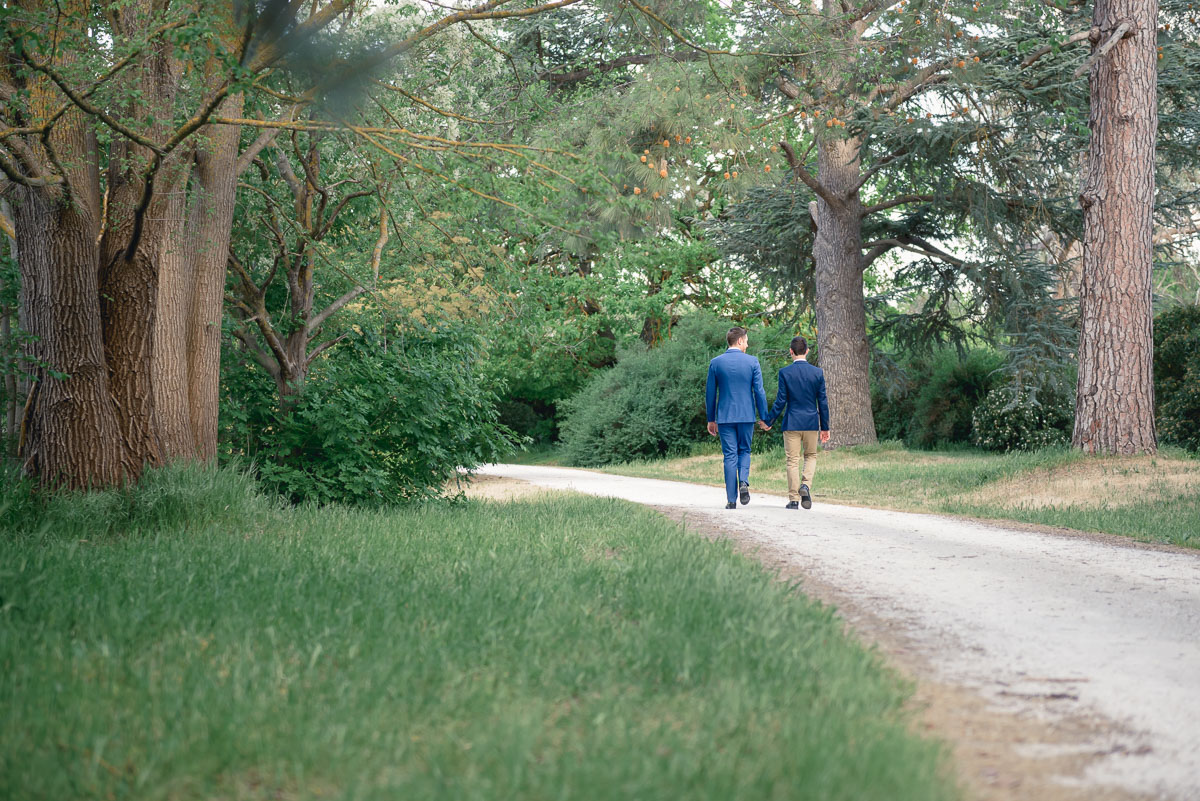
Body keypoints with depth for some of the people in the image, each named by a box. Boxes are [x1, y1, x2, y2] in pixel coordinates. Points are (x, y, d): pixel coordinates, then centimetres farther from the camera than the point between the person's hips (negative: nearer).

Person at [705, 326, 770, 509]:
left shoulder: (716, 363, 0)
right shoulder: (752, 362, -3)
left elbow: (710, 393, 4)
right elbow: (759, 391, -4)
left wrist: (711, 419, 12)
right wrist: (763, 417, 3)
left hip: (725, 417, 0)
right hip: (747, 416, 0)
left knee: (730, 456, 4)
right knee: (744, 451, 17)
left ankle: (731, 499, 1)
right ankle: (744, 482, -9)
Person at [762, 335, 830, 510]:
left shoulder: (784, 373, -7)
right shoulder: (817, 372, -1)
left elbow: (780, 402, -7)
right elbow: (823, 402, 1)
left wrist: (769, 422, 5)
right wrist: (825, 427, 9)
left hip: (792, 423, -1)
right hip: (811, 422, 2)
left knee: (793, 461, 5)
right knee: (810, 456, 19)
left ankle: (793, 499, 4)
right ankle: (805, 485, -5)